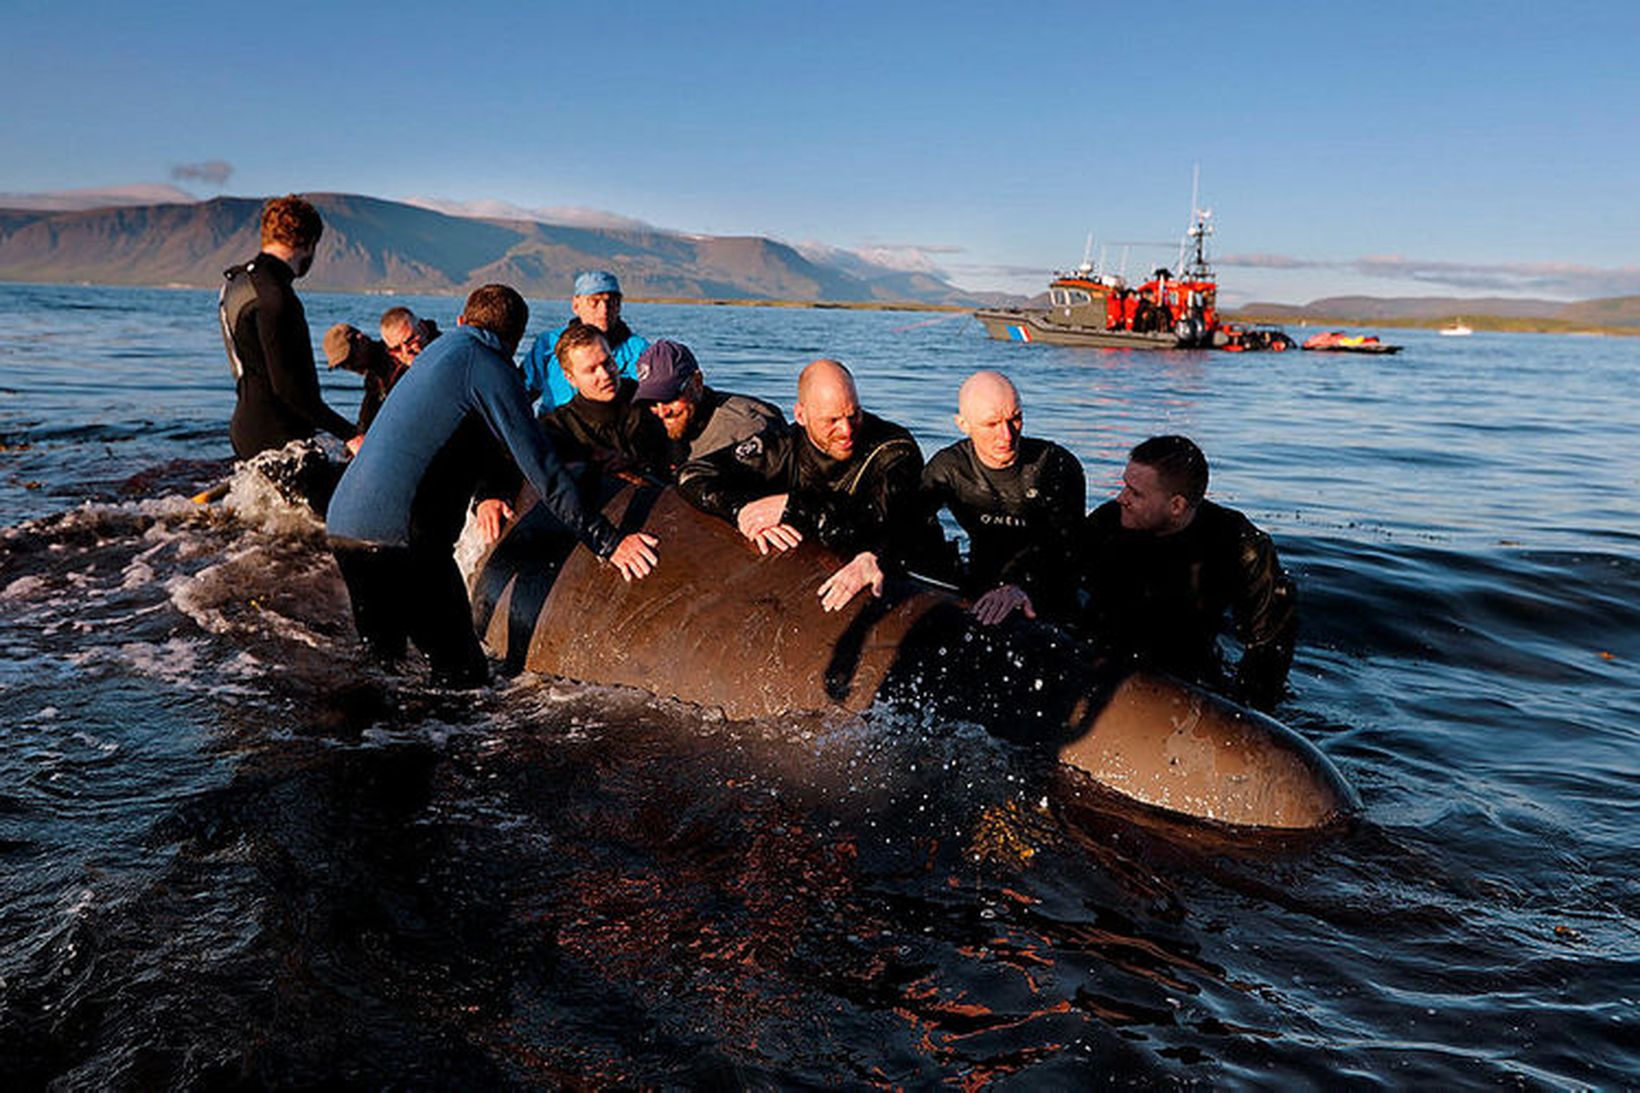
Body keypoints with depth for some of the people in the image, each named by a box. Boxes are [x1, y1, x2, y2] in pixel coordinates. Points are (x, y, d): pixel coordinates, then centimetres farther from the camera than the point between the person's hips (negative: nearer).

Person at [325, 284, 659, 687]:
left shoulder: (440, 349, 21)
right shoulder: (487, 366, -5)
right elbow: (541, 468, -13)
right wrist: (607, 542, -15)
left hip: (341, 523, 9)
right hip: (400, 537, -9)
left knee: (379, 656, 22)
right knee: (465, 676, -4)